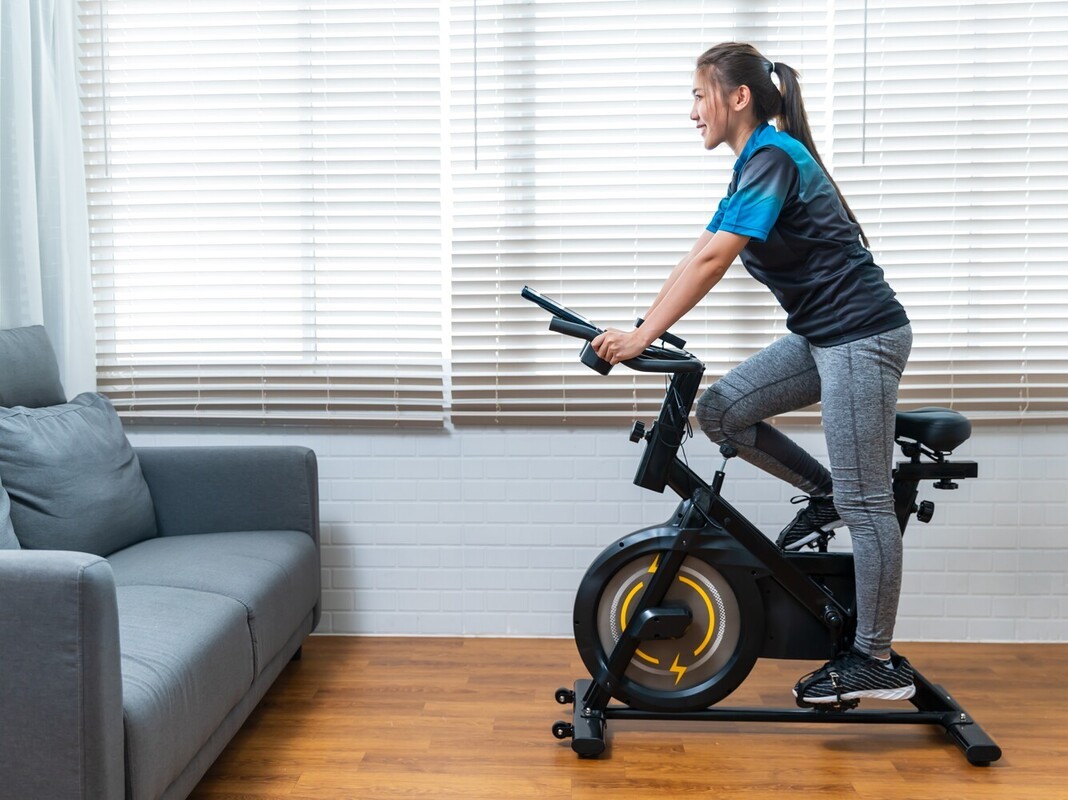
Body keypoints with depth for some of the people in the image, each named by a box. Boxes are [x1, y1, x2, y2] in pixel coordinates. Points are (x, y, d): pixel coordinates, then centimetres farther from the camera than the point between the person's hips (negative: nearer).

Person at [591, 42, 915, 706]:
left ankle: (877, 662, 6)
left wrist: (643, 336, -23)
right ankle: (824, 495, 15)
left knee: (864, 502, -5)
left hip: (862, 336, -9)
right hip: (821, 335, 9)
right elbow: (696, 259, 12)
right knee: (721, 410, 0)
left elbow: (711, 262, -24)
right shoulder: (755, 164, 15)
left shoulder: (772, 157, -15)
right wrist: (640, 331, 5)